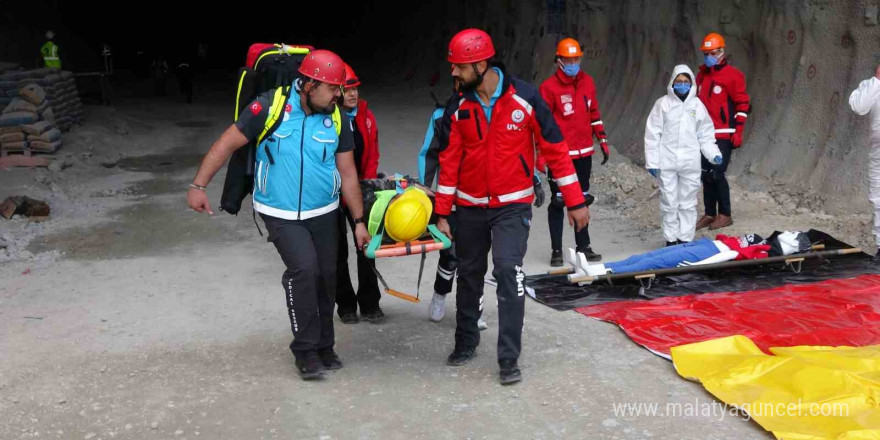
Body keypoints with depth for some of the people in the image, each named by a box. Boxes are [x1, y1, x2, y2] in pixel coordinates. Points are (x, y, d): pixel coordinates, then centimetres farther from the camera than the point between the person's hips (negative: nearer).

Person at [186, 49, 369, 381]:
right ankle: (306, 349, -5)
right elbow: (227, 143, -10)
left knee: (326, 277, 7)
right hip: (280, 214, -4)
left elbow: (348, 173, 3)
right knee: (303, 268, -21)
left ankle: (323, 346, 27)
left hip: (323, 212, 4)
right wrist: (198, 185, -14)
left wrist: (359, 221, 5)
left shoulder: (337, 120, -3)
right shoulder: (269, 107, -15)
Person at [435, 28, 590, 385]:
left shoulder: (525, 98, -12)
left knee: (508, 272, -15)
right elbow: (449, 163, 2)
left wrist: (575, 201, -7)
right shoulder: (457, 110, -4)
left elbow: (554, 148, -7)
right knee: (469, 276, 14)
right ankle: (466, 342, 35)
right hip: (470, 208, 3)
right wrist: (442, 214, 1)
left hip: (513, 207, -3)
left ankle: (509, 359, -6)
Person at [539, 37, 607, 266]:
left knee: (582, 200, 14)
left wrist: (603, 141, 14)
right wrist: (541, 154, -14)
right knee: (558, 201, 1)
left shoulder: (587, 82, 7)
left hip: (584, 152, 6)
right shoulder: (549, 87, -10)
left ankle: (583, 246, 24)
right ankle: (556, 250, 8)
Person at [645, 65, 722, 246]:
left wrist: (714, 154, -2)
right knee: (669, 202, 4)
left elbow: (705, 135, 12)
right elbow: (652, 134, 0)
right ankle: (671, 239, 14)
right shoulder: (663, 103, 1)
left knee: (688, 202, 5)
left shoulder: (697, 105, 7)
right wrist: (652, 161, -5)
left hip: (690, 163, 2)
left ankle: (685, 239, 14)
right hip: (667, 163, -1)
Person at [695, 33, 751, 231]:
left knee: (716, 174, -10)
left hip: (723, 135, -7)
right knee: (706, 175, 8)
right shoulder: (702, 75, 15)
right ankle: (710, 214, 16)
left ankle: (725, 215, 2)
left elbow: (742, 104, -7)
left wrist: (738, 132, -12)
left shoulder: (732, 75, -6)